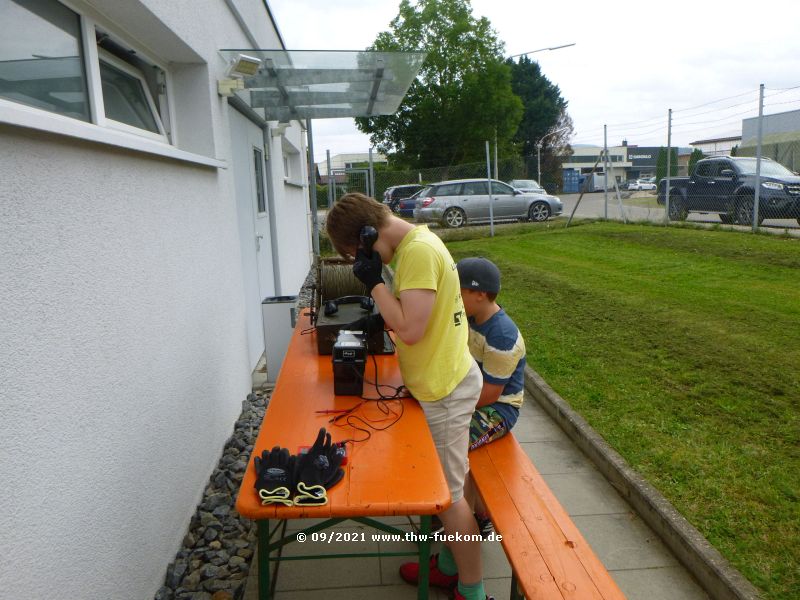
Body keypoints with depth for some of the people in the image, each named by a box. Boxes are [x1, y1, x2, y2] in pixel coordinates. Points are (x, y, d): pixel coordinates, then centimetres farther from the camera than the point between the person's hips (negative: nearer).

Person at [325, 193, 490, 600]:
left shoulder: (418, 251, -23)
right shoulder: (415, 242, 7)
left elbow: (410, 329, -28)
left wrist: (374, 281, -21)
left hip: (444, 390, -10)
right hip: (440, 381, 10)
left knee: (449, 495, 5)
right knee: (442, 486, 22)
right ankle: (449, 565, 40)